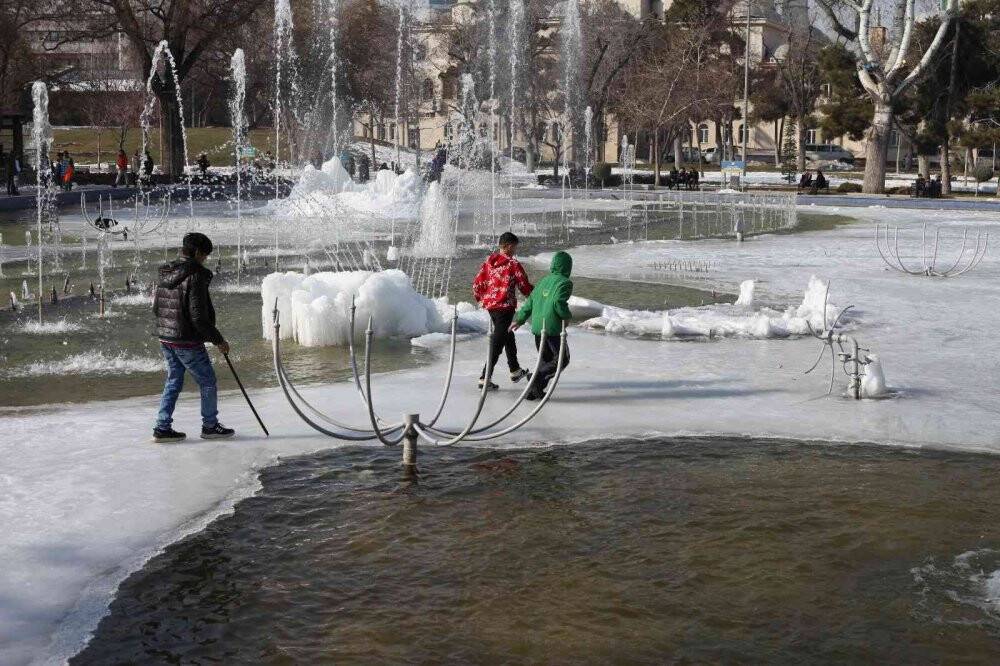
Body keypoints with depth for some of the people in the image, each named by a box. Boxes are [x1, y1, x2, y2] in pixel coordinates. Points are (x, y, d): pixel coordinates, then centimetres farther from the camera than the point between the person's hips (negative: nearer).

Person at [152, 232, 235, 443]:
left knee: (173, 382, 17)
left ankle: (162, 428, 16)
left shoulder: (165, 275, 7)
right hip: (188, 342, -8)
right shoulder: (195, 277, -19)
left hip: (165, 339, 8)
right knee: (208, 382, 8)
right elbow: (198, 316, -22)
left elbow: (156, 307, 15)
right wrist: (218, 340, -13)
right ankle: (210, 426, 18)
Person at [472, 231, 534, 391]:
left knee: (508, 335, 24)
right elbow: (525, 286, -9)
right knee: (498, 342, -3)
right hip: (505, 306, -8)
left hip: (490, 304, 8)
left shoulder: (488, 261, 5)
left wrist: (480, 299, 23)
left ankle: (515, 371, 37)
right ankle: (485, 378, -6)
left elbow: (477, 283, 7)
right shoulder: (513, 264, -14)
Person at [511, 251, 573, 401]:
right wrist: (568, 316, -1)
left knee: (545, 360, 18)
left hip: (537, 327, 7)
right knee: (562, 359, 5)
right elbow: (558, 303, -20)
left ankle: (533, 391, 9)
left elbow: (530, 302, 17)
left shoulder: (543, 281, 15)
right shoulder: (565, 282, -6)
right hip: (553, 328, -7)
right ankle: (539, 377, -15)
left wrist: (519, 320, 27)